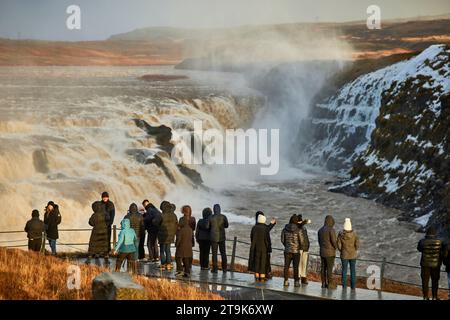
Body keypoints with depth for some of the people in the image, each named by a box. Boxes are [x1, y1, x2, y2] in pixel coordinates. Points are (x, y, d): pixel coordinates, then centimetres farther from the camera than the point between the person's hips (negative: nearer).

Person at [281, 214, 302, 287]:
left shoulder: (285, 229, -3)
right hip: (296, 251, -2)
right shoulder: (298, 230, -11)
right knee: (296, 267, 4)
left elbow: (282, 240, 3)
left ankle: (286, 281, 7)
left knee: (286, 266, 7)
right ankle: (296, 282, 5)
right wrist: (299, 246, 14)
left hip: (287, 250, 2)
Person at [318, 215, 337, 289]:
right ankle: (330, 284, -4)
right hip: (330, 252, -7)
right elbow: (334, 241, -17)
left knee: (323, 268, 8)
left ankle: (324, 283, 9)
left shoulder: (320, 230, 10)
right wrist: (336, 248, 2)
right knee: (330, 268, -4)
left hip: (322, 252, 7)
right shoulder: (331, 230, -14)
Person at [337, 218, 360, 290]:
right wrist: (355, 250, 7)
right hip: (353, 255, 0)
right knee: (353, 270, 10)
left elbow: (339, 245, -10)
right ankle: (353, 286, 11)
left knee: (344, 270, 9)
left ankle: (344, 286, 9)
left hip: (344, 255, 0)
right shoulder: (354, 234, -11)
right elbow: (357, 245, -13)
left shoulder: (340, 234, -11)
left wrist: (342, 251, 9)